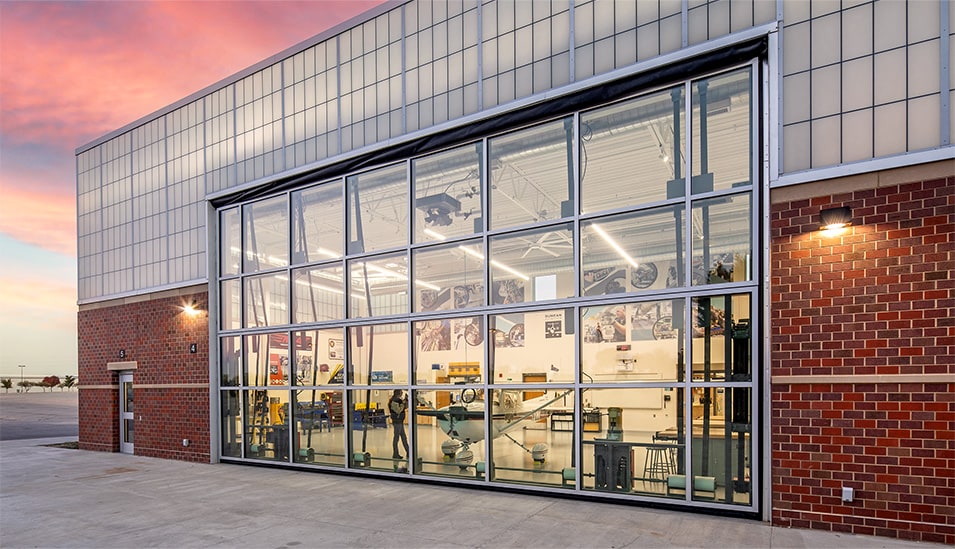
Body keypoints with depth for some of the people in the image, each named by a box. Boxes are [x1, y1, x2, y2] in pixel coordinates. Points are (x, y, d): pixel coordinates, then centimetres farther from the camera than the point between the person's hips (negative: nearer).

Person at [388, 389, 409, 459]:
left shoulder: (398, 400, 12)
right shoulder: (394, 401, -17)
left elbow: (405, 407, 17)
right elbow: (398, 411, -22)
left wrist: (406, 401, 2)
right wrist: (403, 403, -19)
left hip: (400, 421, 10)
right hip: (397, 421, -10)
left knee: (404, 437, 14)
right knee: (396, 437, -2)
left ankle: (408, 452, 21)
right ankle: (395, 455, 5)